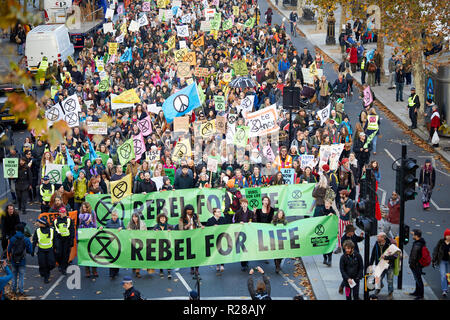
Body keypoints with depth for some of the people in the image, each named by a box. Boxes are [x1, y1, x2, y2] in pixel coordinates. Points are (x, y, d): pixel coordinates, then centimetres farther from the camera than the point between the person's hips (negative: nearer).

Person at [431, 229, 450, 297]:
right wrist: (433, 261, 1)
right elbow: (436, 251, 2)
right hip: (442, 261, -1)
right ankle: (444, 290, -12)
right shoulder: (440, 242, -4)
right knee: (443, 275, -11)